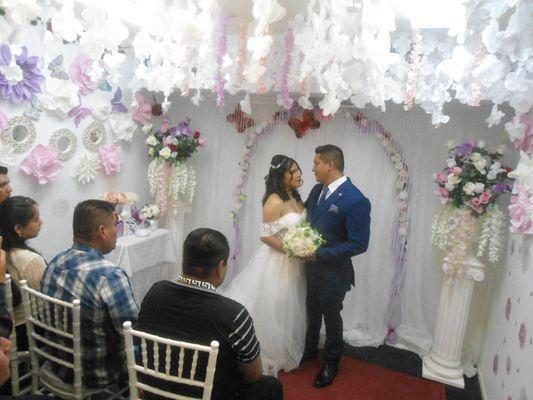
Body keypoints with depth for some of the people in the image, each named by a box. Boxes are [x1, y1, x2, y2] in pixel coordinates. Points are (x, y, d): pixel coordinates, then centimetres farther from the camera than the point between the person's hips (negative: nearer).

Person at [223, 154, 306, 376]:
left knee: (288, 311, 22)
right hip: (276, 262, -8)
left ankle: (285, 353, 43)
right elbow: (266, 235, -21)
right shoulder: (275, 201, -20)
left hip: (293, 264, 8)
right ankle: (270, 357, 30)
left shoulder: (296, 198, 5)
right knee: (272, 312, 9)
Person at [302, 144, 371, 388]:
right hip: (312, 267, 6)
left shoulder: (355, 200, -24)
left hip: (333, 273, -6)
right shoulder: (317, 190, -2)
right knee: (312, 313, 25)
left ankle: (331, 363, 41)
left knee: (331, 316, 16)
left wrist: (319, 254, -24)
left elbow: (359, 245, -24)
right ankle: (309, 351, 50)